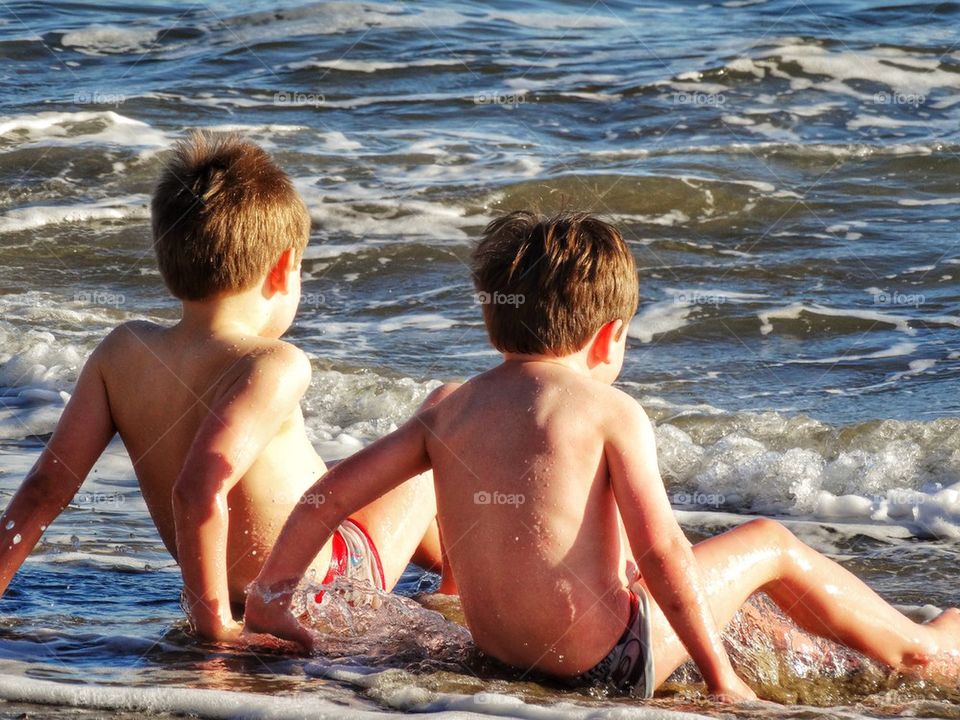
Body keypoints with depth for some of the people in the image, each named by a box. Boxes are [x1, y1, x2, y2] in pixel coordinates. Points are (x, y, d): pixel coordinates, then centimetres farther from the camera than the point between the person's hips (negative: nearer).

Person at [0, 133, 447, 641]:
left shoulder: (122, 352, -9)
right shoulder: (276, 367, -28)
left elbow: (46, 486, -12)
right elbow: (199, 491, -39)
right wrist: (214, 622, -31)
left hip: (239, 596, 7)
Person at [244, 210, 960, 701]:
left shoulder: (452, 411, 3)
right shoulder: (610, 410, -14)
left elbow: (334, 492, -1)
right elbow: (660, 550, -18)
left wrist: (268, 598, 6)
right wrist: (720, 675, -11)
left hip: (499, 644, 7)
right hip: (606, 660, -7)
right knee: (771, 543, 14)